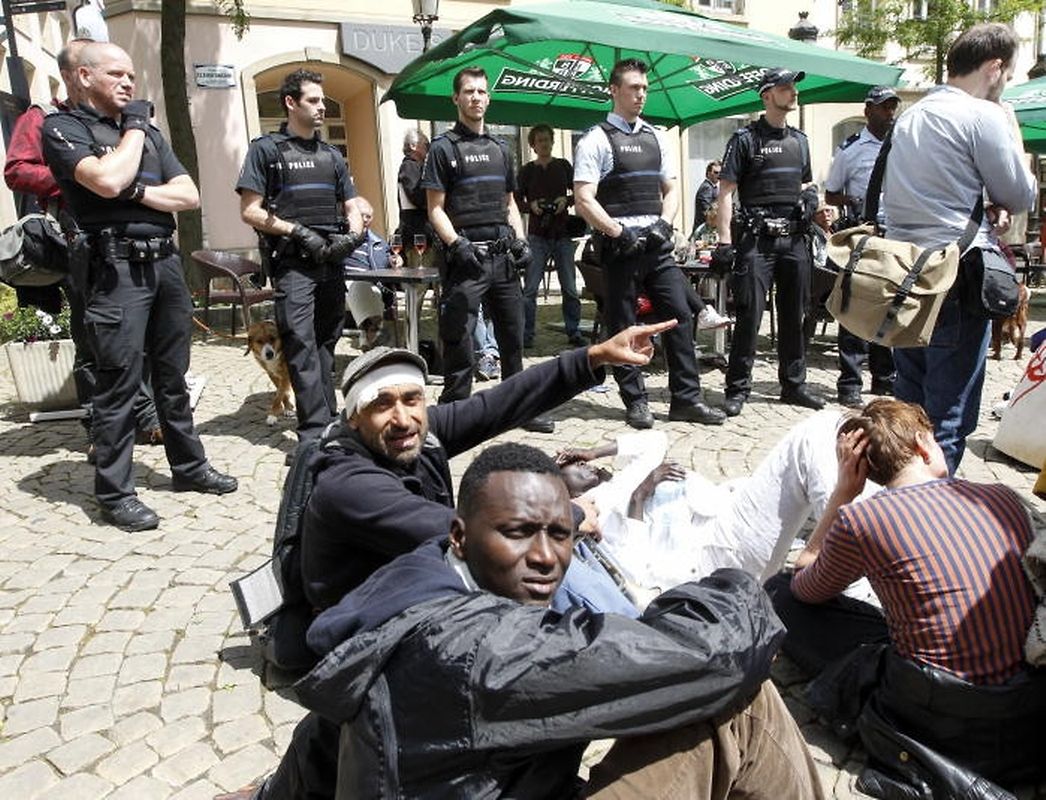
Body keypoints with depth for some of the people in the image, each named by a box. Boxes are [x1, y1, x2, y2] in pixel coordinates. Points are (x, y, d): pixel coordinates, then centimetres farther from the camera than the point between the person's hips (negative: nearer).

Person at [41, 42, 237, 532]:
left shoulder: (149, 133, 19)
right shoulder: (63, 127, 1)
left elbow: (189, 195, 9)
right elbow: (107, 180, -17)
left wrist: (137, 191, -8)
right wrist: (133, 128, -2)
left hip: (165, 261, 6)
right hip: (116, 267, -6)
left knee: (173, 376, 12)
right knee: (118, 382, -5)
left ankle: (189, 466, 23)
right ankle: (114, 492, 3)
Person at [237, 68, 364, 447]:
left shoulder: (331, 155, 20)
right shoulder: (266, 149, 3)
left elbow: (352, 208, 20)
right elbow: (250, 211, -4)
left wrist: (353, 235, -1)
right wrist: (298, 232, -12)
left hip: (331, 262, 6)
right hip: (292, 262, -5)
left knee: (325, 342, 10)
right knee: (301, 344, -13)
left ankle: (328, 419, 19)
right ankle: (315, 430, -14)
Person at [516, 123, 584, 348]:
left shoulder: (563, 166, 11)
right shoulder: (527, 170, 8)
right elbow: (518, 200, 9)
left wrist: (566, 200, -6)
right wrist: (531, 206, -11)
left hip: (562, 233, 1)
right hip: (537, 235, -1)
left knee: (570, 287, 2)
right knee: (530, 288, -5)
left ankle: (573, 332, 11)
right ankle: (526, 334, 0)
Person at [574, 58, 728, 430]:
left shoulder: (655, 137, 16)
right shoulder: (597, 140, -2)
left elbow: (671, 189, 20)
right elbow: (584, 200, -9)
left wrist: (664, 223, 1)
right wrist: (619, 232, -15)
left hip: (657, 244, 5)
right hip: (620, 245, -5)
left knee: (680, 314, 1)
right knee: (623, 326, 2)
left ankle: (686, 398, 9)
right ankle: (635, 401, 14)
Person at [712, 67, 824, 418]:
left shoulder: (800, 140, 19)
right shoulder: (745, 139, 0)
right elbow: (725, 191, -5)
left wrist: (815, 206, 7)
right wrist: (725, 240, -14)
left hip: (794, 239, 6)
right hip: (756, 239, -6)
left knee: (794, 314, 9)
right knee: (750, 315, -8)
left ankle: (793, 384, 19)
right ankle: (737, 389, 0)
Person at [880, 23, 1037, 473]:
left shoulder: (908, 118, 16)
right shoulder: (983, 116, -9)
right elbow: (1021, 195, -2)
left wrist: (986, 205, 9)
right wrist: (1011, 132, 12)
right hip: (960, 276, -8)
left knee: (907, 407, 15)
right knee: (949, 415, -2)